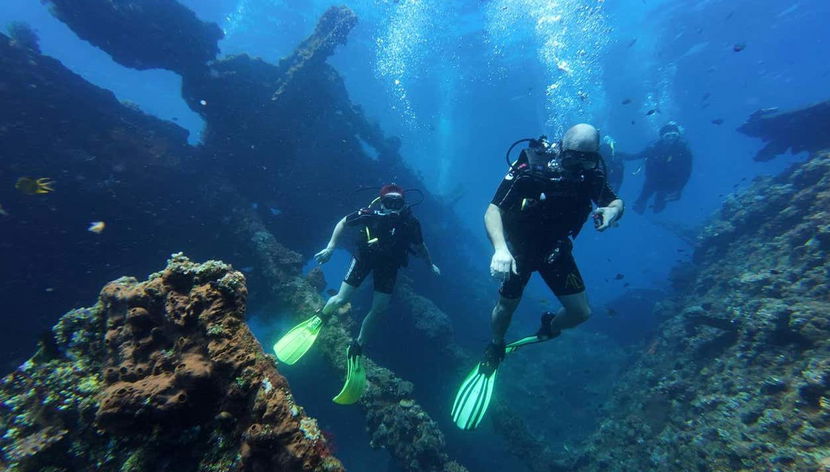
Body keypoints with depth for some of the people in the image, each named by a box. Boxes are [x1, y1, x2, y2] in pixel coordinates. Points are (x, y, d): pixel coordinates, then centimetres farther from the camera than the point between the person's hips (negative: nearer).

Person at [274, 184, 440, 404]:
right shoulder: (371, 213, -27)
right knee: (341, 299, -6)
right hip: (365, 256, -1)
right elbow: (343, 223, -10)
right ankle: (319, 320, 29)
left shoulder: (410, 222, -22)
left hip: (389, 264, 2)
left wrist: (431, 264, 8)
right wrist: (330, 248, -14)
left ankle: (356, 349, 24)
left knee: (377, 311, 1)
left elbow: (420, 246, 0)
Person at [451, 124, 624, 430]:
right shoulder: (530, 170, -29)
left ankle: (548, 329, 37)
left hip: (555, 249, 4)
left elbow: (616, 202, 1)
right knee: (507, 306, 7)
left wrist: (612, 212, -25)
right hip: (518, 247, -3)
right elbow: (491, 212, -34)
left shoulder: (591, 175, -16)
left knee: (581, 312, 2)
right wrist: (500, 249, -52)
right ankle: (495, 350, 38)